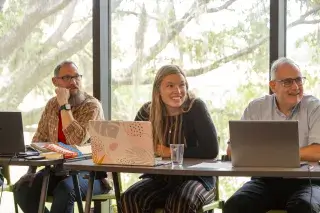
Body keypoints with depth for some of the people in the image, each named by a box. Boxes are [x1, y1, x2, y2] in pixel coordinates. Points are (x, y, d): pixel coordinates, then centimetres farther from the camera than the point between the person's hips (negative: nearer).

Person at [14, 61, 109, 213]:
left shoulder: (92, 106, -11)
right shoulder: (52, 105, 8)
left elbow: (77, 141, -25)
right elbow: (38, 140, 10)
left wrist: (64, 106, -22)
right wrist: (31, 170, -5)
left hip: (90, 172, -6)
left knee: (65, 190, -37)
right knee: (23, 189, -18)